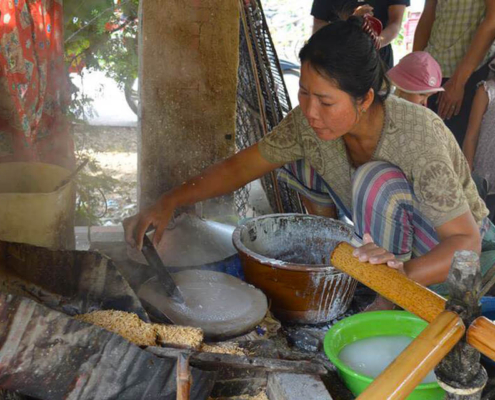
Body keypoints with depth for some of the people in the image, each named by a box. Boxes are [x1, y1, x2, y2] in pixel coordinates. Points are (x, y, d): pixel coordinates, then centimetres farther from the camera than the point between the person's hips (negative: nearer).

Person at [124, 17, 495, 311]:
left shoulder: (417, 136, -34)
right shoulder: (310, 121, -19)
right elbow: (240, 166, -11)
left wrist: (404, 273, -53)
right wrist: (168, 203, -22)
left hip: (446, 248, -5)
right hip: (389, 238, 6)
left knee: (377, 180, -32)